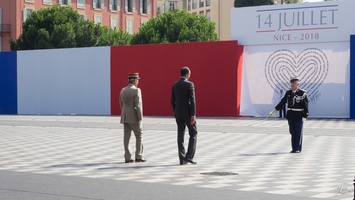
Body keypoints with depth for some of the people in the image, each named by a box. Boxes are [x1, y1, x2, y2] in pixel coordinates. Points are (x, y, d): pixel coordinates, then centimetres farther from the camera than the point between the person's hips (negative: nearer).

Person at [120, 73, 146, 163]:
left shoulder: (123, 90, 8)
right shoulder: (136, 90, -13)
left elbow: (121, 105, 14)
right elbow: (138, 105, -18)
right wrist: (140, 117, -13)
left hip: (125, 117, 6)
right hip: (134, 117, -6)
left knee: (126, 137, 5)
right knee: (139, 136, 6)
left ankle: (127, 157, 6)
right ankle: (138, 156, 5)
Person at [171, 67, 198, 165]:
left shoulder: (175, 85, 8)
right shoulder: (189, 84, -11)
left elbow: (173, 101, 12)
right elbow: (192, 100, -17)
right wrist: (193, 115, -17)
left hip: (178, 113, 6)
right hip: (188, 113, -6)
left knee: (180, 136, 6)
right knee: (193, 134, 6)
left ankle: (182, 159, 6)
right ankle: (189, 156, -2)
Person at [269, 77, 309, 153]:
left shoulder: (302, 93, -9)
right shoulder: (288, 93, 5)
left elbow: (305, 106, -9)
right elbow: (282, 102, 8)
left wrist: (304, 116, -14)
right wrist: (274, 110, 4)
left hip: (299, 116, -4)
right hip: (290, 115, 5)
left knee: (298, 132, 0)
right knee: (292, 132, 9)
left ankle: (298, 148, 8)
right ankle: (294, 148, 16)